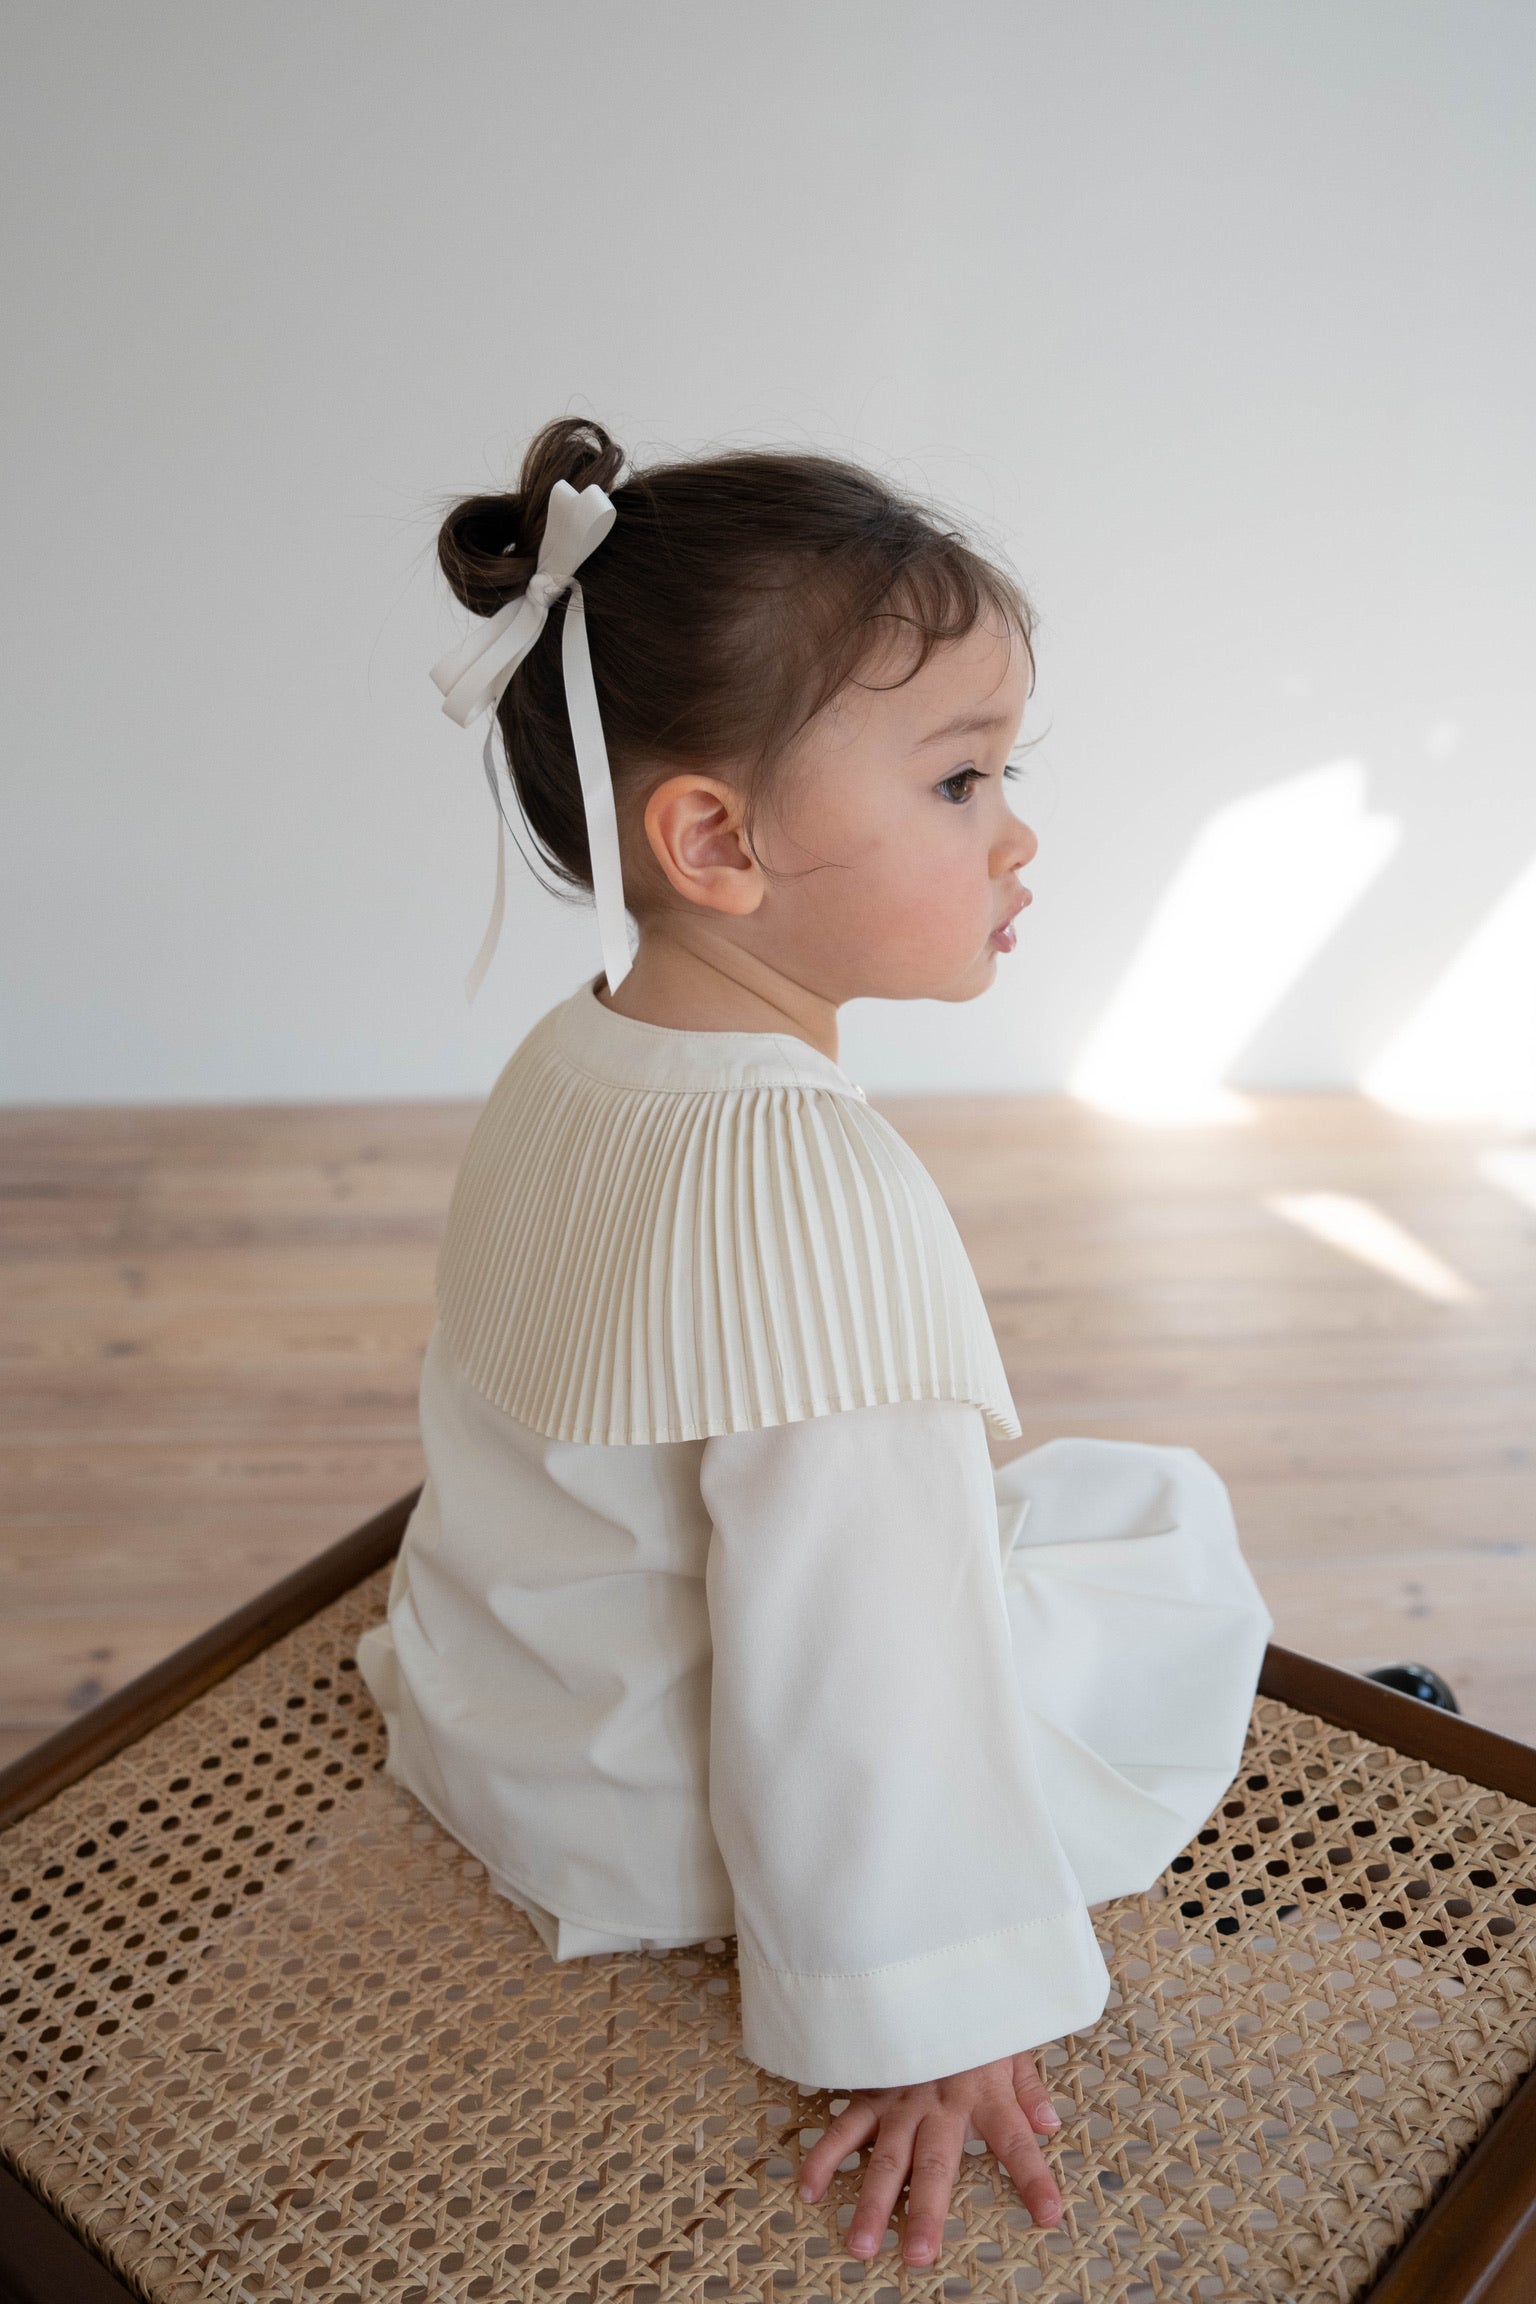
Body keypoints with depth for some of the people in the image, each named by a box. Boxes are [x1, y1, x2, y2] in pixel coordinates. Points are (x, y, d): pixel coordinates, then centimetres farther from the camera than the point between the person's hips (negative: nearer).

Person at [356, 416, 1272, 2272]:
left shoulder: (574, 1053, -4)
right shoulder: (814, 1192, -35)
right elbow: (847, 1661, -32)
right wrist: (922, 2015, -21)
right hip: (650, 1828, -8)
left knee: (992, 1507, 24)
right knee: (1161, 1520, 2)